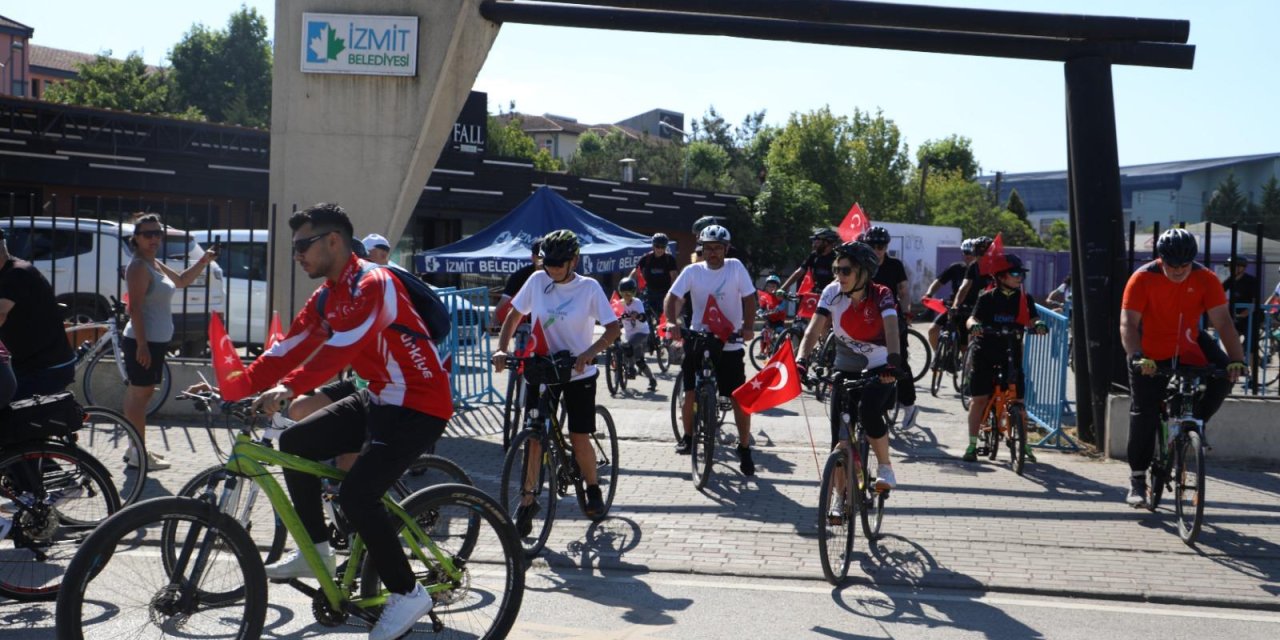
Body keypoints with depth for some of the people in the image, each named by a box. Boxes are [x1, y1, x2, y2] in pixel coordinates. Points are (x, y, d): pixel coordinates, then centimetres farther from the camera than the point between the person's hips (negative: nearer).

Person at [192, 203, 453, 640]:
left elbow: (340, 349, -32)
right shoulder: (327, 296, 9)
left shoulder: (372, 284, -20)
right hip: (378, 399, 10)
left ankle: (407, 595, -2)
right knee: (295, 444, 6)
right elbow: (289, 349, 6)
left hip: (419, 406, -10)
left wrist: (288, 389, -40)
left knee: (356, 495, -19)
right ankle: (317, 552, 18)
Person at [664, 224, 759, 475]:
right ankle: (688, 436, 27)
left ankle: (744, 449, 12)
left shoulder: (735, 267, -2)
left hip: (729, 344, -1)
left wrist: (747, 327, -19)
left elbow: (749, 298, -5)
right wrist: (671, 321, -25)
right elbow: (673, 296, -7)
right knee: (690, 393, 1)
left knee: (740, 398, -1)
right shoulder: (692, 271, 0)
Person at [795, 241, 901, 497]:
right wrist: (801, 361, -35)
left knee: (869, 412, -31)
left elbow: (891, 329, -33)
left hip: (879, 370, -3)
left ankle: (885, 467, -6)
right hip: (846, 370, 3)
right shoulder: (832, 292, -11)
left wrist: (893, 361, -51)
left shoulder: (881, 295, -17)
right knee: (840, 438, -3)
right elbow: (814, 329, -19)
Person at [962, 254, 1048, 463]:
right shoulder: (987, 298, -3)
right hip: (985, 354, -2)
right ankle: (972, 444, 5)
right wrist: (973, 325, -35)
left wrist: (1038, 325, -31)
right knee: (979, 398, -3)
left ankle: (1024, 443, 14)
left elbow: (1033, 319, -7)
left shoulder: (1025, 299, 5)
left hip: (1011, 355, 2)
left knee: (1017, 400, 1)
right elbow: (972, 318, -11)